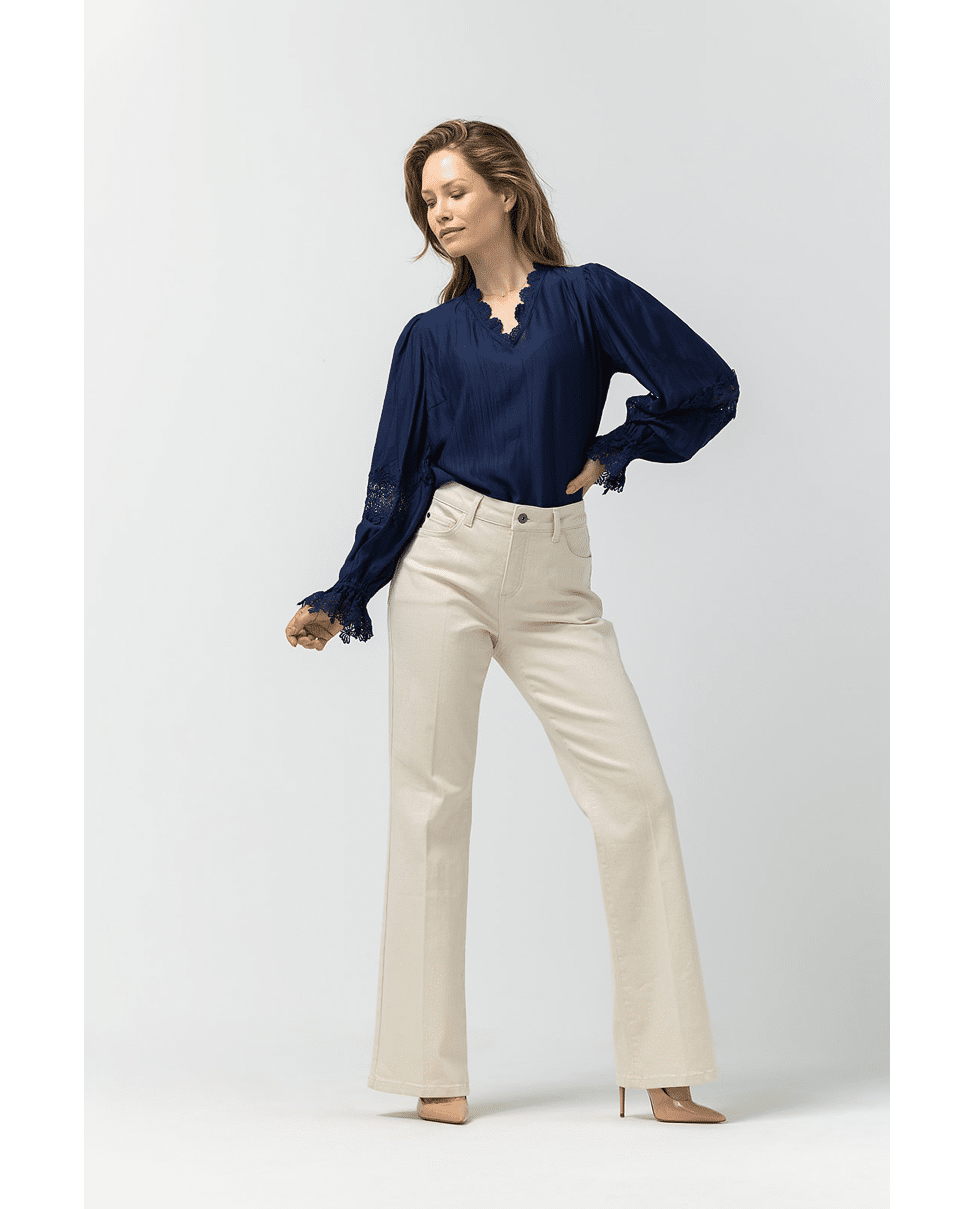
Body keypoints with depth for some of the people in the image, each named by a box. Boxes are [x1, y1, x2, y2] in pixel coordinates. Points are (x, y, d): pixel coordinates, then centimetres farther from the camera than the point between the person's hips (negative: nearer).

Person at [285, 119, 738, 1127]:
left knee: (634, 791, -9)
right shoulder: (430, 337, 11)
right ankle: (434, 1069, 7)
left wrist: (610, 454, 4)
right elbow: (395, 479, 12)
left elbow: (708, 386, 4)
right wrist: (341, 602, 10)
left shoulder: (584, 296, 6)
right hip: (444, 563, 1)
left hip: (553, 579, -1)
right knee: (432, 799, -1)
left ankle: (665, 1072, -4)